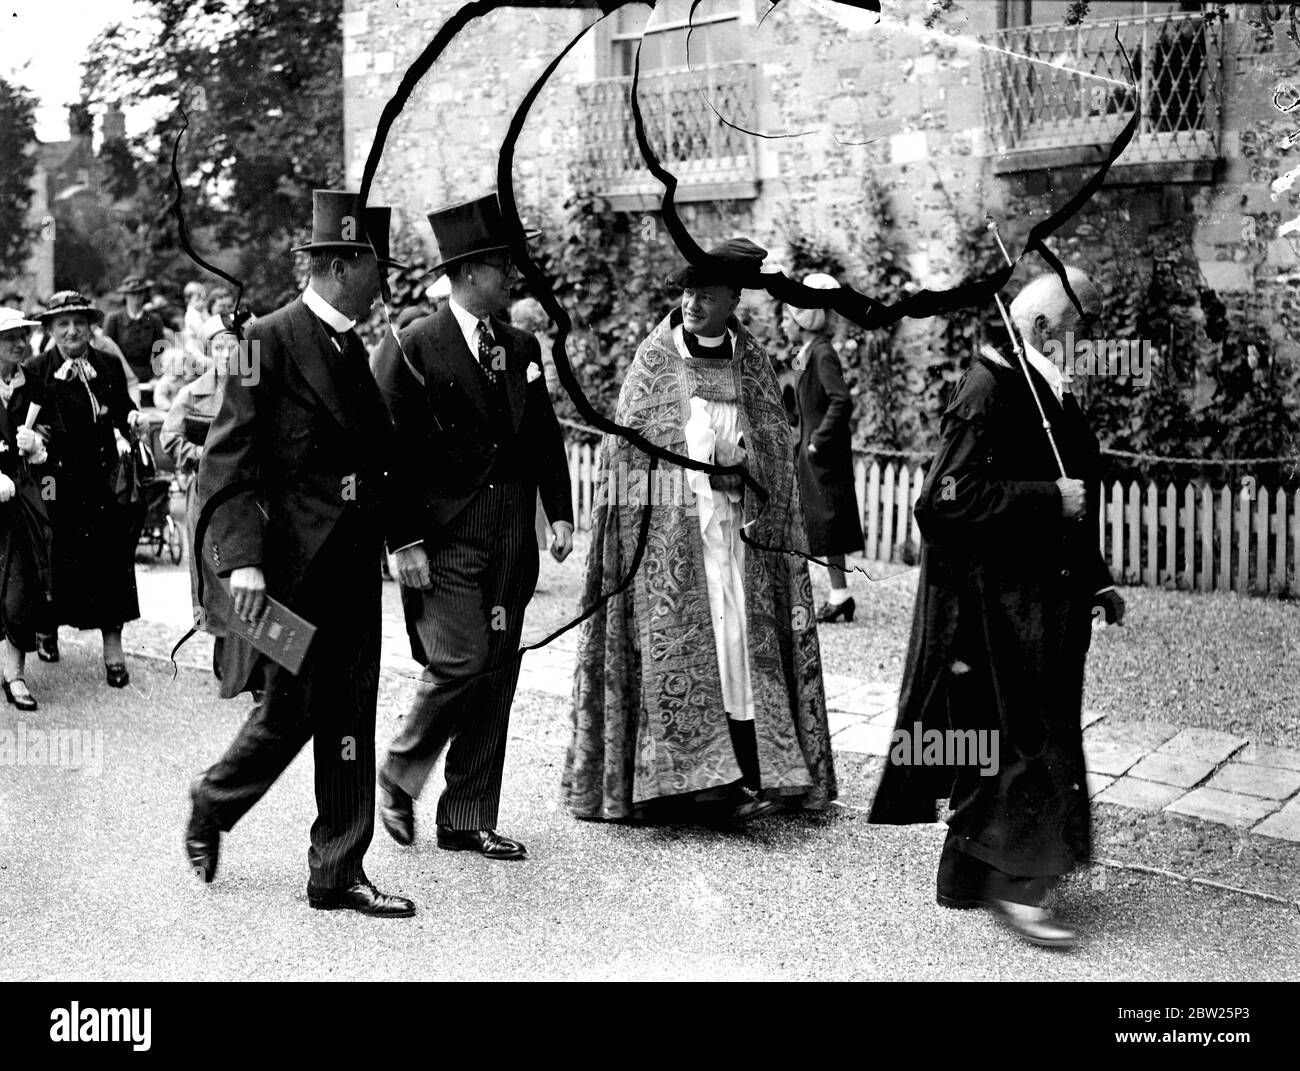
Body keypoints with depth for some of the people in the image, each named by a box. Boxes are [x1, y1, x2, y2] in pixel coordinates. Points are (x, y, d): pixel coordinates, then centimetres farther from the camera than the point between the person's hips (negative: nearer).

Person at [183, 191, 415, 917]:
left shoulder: (354, 350, 14)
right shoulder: (269, 341, -9)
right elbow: (228, 461, -14)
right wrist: (243, 558, -22)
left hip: (352, 566, 7)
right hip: (290, 565, -7)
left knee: (350, 721, 7)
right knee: (288, 714, 2)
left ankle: (339, 874, 15)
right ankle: (213, 807, 30)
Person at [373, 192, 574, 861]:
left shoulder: (521, 348, 13)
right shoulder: (417, 348, -6)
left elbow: (545, 438, 16)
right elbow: (392, 452, -8)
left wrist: (560, 512, 6)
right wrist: (404, 540, -13)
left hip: (512, 541, 6)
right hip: (444, 539, -6)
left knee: (496, 679, 7)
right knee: (459, 662, -14)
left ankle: (469, 820, 17)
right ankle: (399, 777, 13)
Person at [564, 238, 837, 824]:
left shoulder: (752, 364, 12)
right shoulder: (653, 360, 6)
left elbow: (776, 456, 14)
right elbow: (621, 445, 5)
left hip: (733, 526, 2)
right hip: (665, 529, -2)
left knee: (741, 639, -3)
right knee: (671, 642, -6)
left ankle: (751, 771, 0)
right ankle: (674, 773, -2)